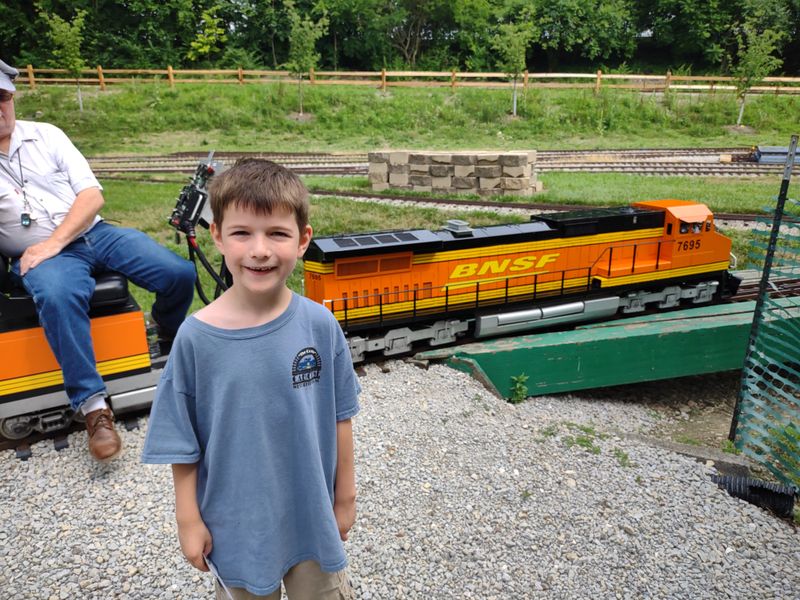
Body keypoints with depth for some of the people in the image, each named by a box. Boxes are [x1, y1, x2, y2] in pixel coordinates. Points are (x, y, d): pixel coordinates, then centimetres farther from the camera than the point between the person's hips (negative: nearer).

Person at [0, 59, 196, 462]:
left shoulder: (46, 135, 9)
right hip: (38, 255, -3)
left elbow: (92, 195, 0)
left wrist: (54, 242, -12)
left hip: (94, 233, 3)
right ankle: (93, 406, -30)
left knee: (180, 275, -14)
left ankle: (169, 343, 18)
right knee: (58, 297, -39)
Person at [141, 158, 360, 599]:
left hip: (313, 516, 1)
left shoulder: (320, 326, -15)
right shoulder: (196, 337, -17)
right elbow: (182, 443, -7)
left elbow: (338, 418, -4)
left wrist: (345, 497, 4)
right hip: (235, 525, -1)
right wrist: (188, 520, -2)